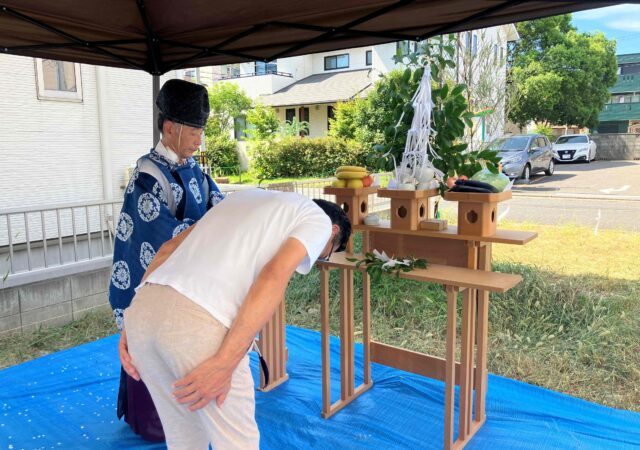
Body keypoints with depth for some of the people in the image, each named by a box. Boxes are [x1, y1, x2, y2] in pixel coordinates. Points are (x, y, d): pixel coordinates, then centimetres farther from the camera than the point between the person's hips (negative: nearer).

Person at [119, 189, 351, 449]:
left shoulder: (248, 196, 32)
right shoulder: (319, 221, 12)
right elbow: (274, 275, -9)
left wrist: (132, 324, 19)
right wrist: (224, 365, -12)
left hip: (142, 310, 7)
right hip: (199, 323, -7)